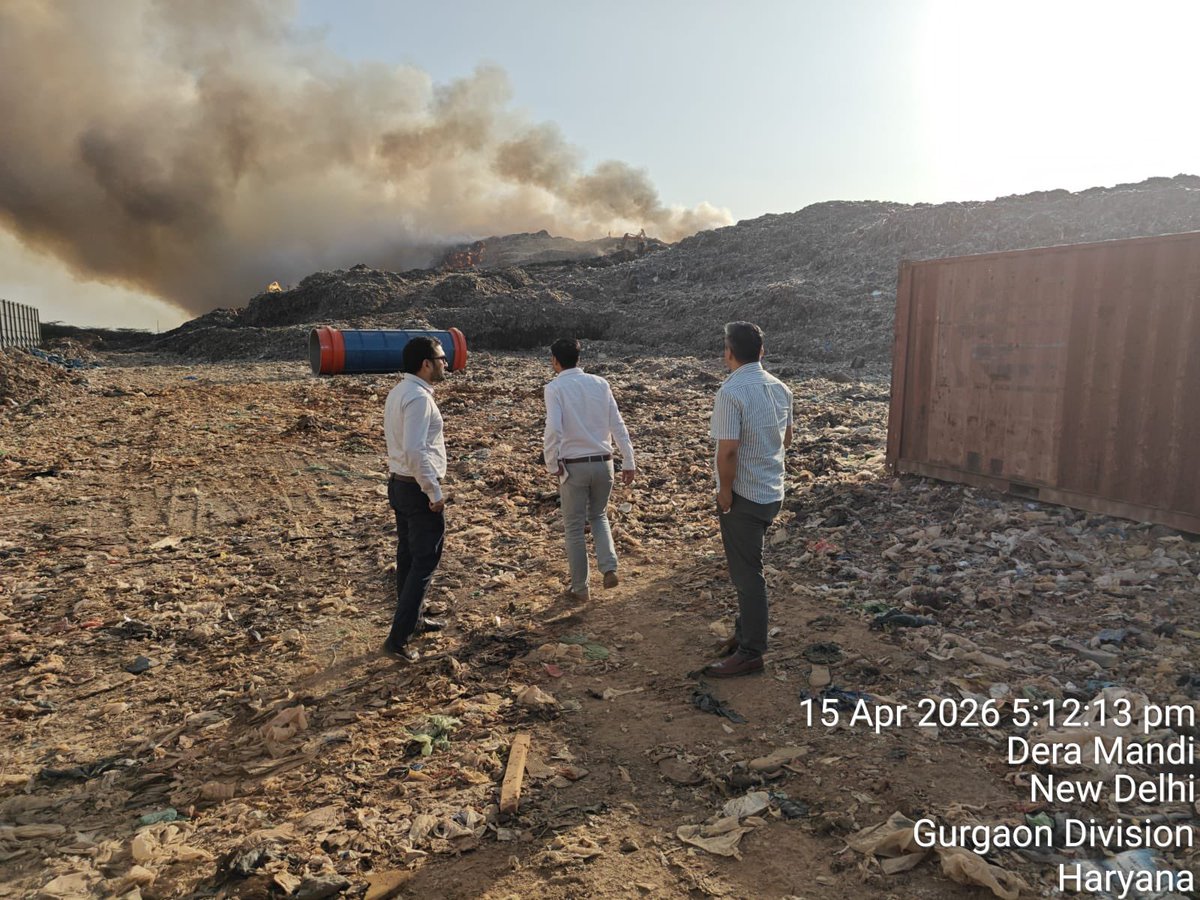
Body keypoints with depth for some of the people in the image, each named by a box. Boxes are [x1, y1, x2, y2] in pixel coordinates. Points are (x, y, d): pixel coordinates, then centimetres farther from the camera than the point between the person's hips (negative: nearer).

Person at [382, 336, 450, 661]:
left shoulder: (399, 391, 9)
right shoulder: (418, 397, -21)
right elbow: (415, 450, -28)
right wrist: (435, 491, -22)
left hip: (399, 484, 10)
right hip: (418, 488, -10)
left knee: (408, 556, 19)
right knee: (425, 561, -2)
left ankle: (412, 619, 35)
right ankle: (398, 638, 0)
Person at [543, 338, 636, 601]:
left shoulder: (555, 388, -8)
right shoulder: (600, 383, 4)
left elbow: (553, 429, -21)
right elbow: (618, 424, 2)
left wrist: (552, 464, -8)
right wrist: (628, 461, 6)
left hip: (573, 466, -4)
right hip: (603, 463, 4)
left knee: (574, 527, 11)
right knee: (598, 516, 26)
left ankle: (580, 588, 20)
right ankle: (609, 569, 10)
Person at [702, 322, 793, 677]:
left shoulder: (731, 392, -21)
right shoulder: (780, 388, 4)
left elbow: (728, 451, -24)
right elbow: (786, 439, 15)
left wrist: (725, 492, -13)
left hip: (744, 496, -8)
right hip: (772, 491, 8)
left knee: (747, 573, 2)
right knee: (747, 567, 21)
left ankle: (751, 653, 13)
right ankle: (746, 632, 34)